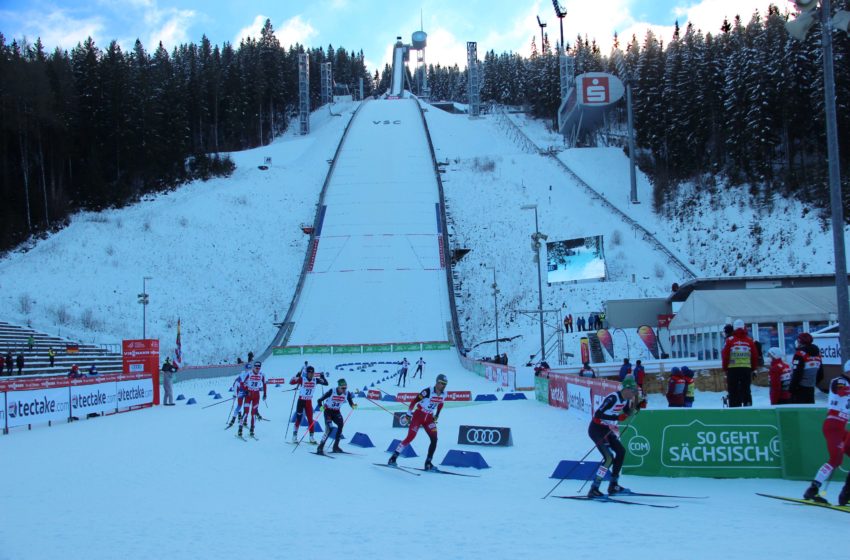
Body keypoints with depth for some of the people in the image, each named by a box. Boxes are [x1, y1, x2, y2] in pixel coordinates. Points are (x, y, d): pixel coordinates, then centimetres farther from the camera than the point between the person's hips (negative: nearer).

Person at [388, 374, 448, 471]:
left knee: (434, 439, -9)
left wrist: (436, 415, 20)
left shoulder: (444, 394, -3)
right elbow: (414, 401, -14)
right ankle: (393, 457, 1)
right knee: (410, 438, -10)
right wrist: (409, 414, -8)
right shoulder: (428, 391, -22)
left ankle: (428, 463, -1)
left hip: (429, 418, 6)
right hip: (418, 416, -6)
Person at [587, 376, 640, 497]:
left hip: (606, 430, 9)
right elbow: (598, 414, -28)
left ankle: (613, 486, 15)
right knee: (609, 457, -16)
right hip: (596, 429, -9)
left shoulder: (626, 399, 0)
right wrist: (617, 417, -31)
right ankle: (593, 489, -13)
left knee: (621, 451, 7)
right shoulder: (613, 398, -25)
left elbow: (628, 412, 17)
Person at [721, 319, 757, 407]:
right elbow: (754, 356, 8)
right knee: (746, 390, 9)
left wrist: (725, 368, 9)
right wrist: (753, 369, 20)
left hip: (732, 369, -2)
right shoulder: (749, 341, 4)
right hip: (746, 369, 2)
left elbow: (725, 355, -4)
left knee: (733, 391, 1)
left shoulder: (730, 340, -4)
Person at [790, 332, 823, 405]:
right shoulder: (817, 353, 11)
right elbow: (821, 374, 17)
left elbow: (796, 373, -20)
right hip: (811, 389, 8)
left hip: (800, 388, -8)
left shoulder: (800, 354, -16)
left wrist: (792, 388, -14)